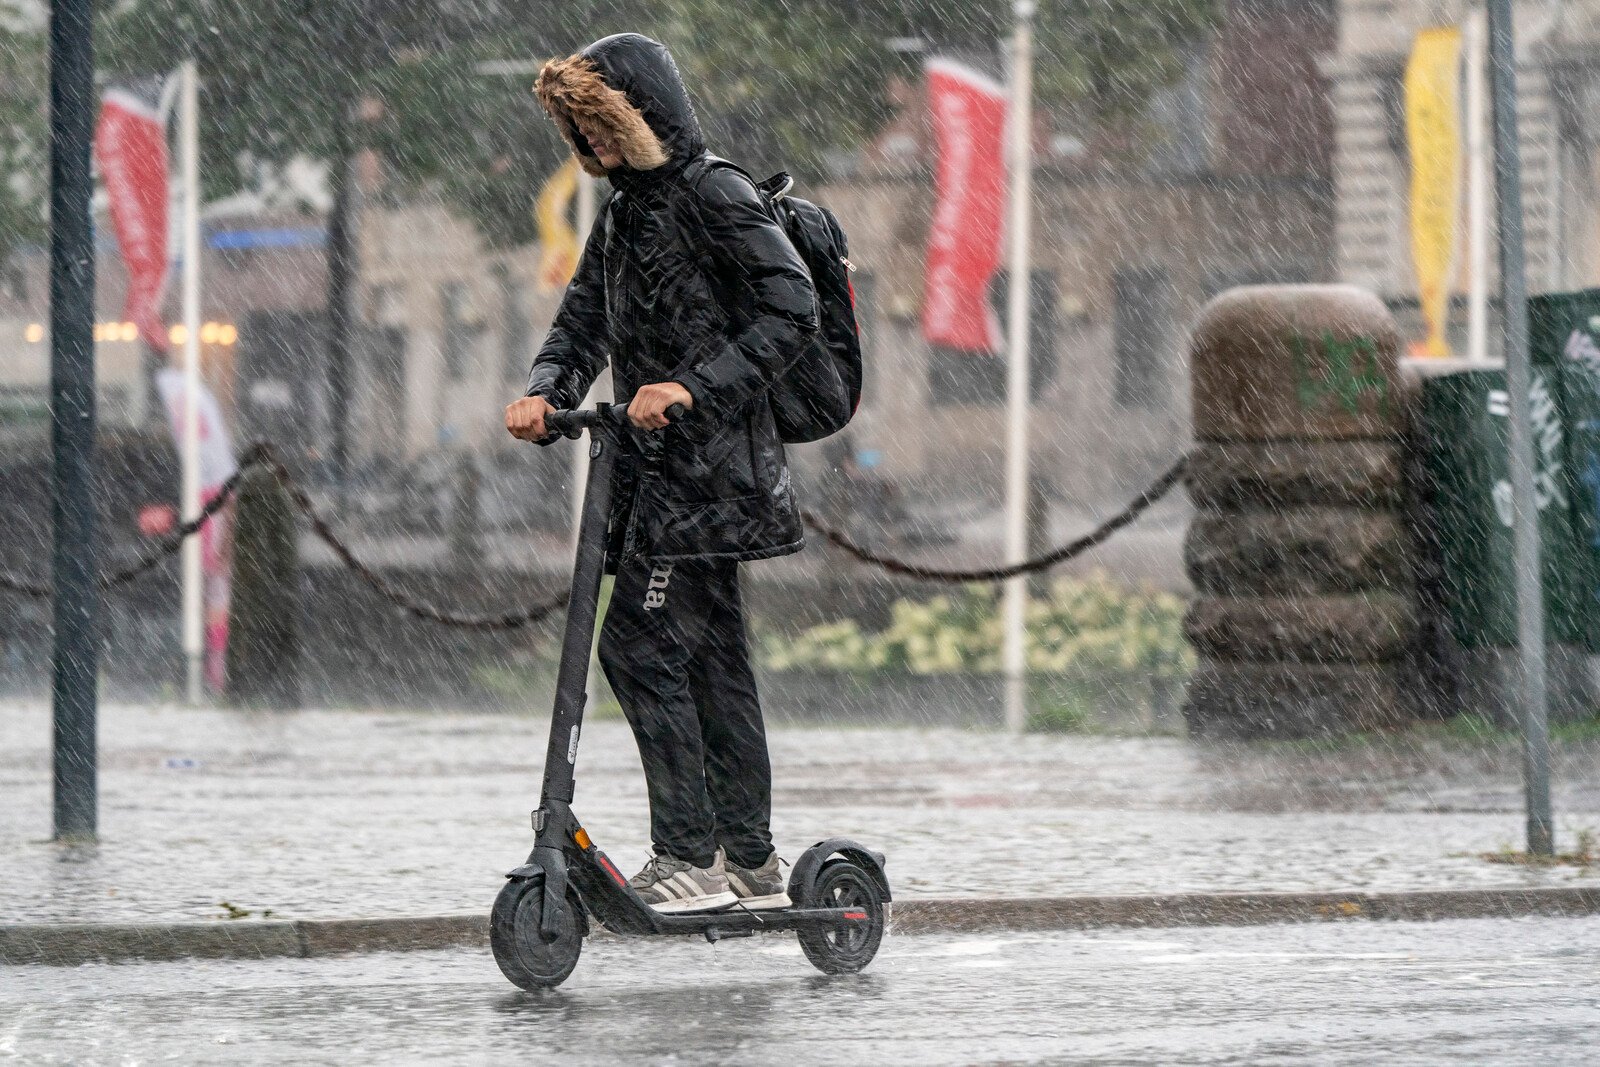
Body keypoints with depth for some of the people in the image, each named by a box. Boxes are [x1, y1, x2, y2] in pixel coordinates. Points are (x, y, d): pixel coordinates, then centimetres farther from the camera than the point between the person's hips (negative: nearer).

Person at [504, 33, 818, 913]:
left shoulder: (715, 198, -11)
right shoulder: (623, 212, 17)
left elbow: (793, 310, -19)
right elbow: (584, 319, 13)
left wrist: (693, 387, -25)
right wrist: (545, 391, -7)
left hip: (708, 465, -9)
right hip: (658, 469, 9)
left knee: (638, 642, -15)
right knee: (712, 658, 11)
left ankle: (689, 856, -14)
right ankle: (751, 864, 15)